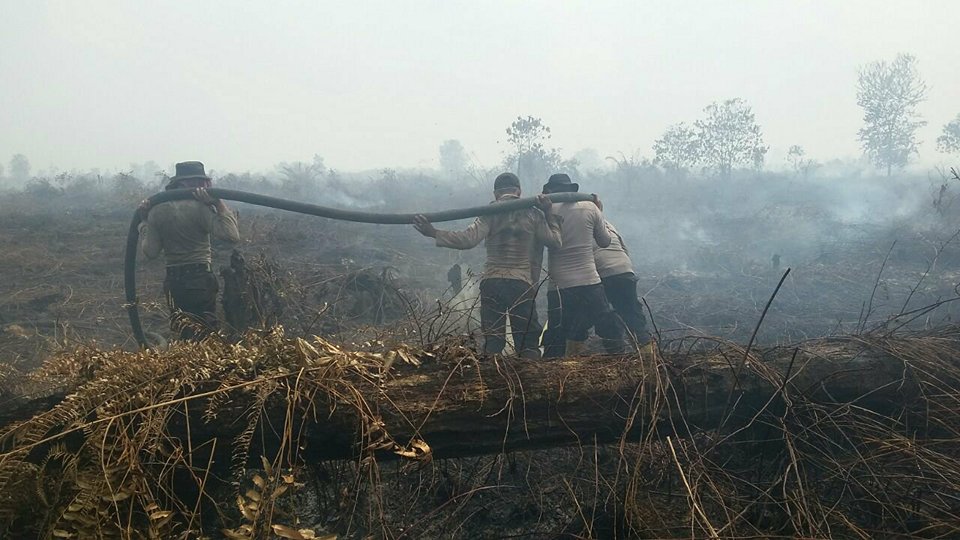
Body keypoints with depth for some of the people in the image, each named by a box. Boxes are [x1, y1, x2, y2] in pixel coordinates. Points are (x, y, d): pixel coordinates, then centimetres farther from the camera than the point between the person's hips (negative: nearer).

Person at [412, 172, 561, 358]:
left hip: (491, 283, 0)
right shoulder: (534, 214, 6)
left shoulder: (490, 214, 2)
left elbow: (468, 239, -12)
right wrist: (549, 214, 14)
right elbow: (554, 241, 8)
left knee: (492, 341, 5)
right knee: (528, 344, 4)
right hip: (522, 284, 0)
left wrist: (434, 233, -11)